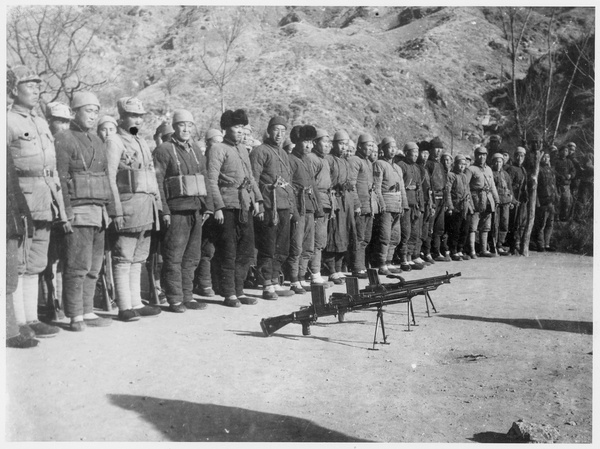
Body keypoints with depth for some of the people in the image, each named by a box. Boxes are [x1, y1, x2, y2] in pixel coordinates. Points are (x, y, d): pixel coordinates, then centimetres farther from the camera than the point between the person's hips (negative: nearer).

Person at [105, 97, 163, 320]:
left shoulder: (142, 142, 20)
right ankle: (124, 307, 2)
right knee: (123, 260, -3)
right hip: (128, 207, -8)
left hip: (147, 210, 8)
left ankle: (136, 303, 18)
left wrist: (157, 207, 16)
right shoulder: (114, 141, -4)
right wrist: (117, 210, -18)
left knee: (137, 260, 12)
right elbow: (109, 178, -11)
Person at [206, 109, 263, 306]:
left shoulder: (243, 149, 18)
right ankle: (229, 294, 9)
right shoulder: (218, 148, -4)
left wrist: (257, 200, 12)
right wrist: (218, 207, -18)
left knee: (246, 251, 10)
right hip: (228, 205, -7)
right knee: (228, 253, 0)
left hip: (246, 205, 7)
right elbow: (212, 180, -11)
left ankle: (239, 291, 20)